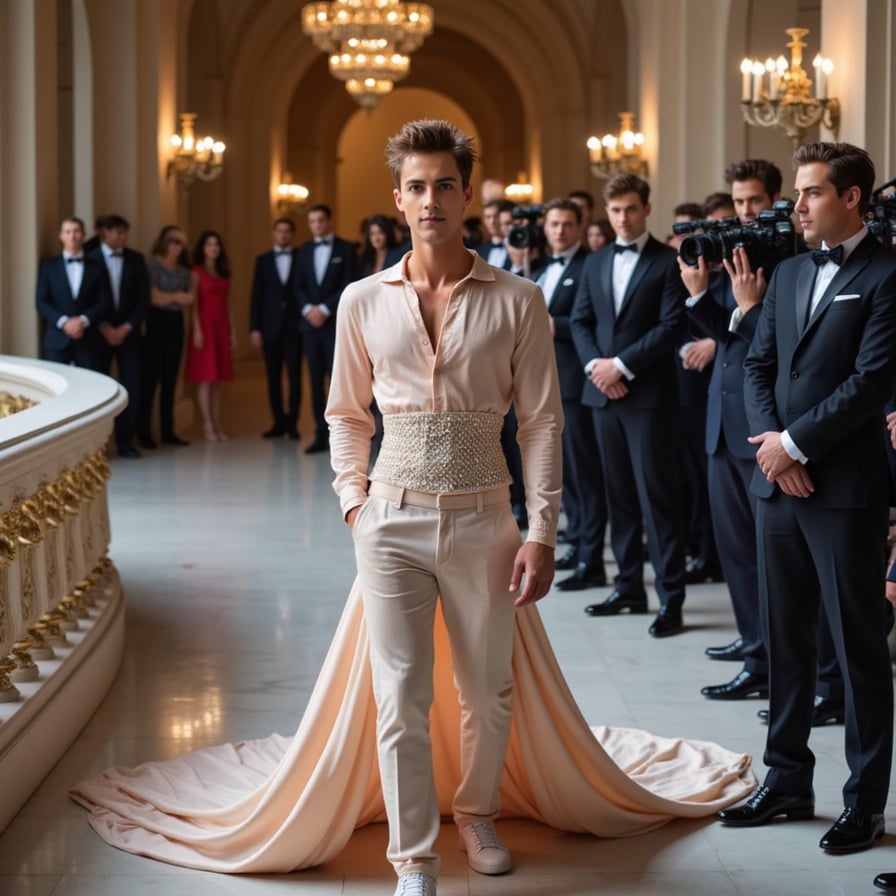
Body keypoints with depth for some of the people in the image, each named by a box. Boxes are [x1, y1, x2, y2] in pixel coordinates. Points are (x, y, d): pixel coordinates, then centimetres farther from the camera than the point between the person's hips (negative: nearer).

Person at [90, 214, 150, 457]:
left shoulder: (136, 259, 5)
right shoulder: (90, 260, -3)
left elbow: (143, 299, 3)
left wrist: (126, 328, -7)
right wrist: (104, 328, -12)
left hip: (128, 333, 2)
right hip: (99, 334, -2)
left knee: (131, 389, -2)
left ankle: (125, 441, 6)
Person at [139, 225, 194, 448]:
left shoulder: (183, 270, 15)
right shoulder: (152, 264, -4)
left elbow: (187, 299, 11)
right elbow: (153, 296, -12)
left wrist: (188, 299, -9)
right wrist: (176, 297, -10)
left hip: (176, 323, 6)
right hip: (157, 322, -6)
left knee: (170, 379, 8)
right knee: (150, 378, -5)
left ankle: (168, 431, 12)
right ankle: (144, 431, -2)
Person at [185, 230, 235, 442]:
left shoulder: (224, 274, 16)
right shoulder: (197, 272, -1)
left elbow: (227, 305, 15)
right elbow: (193, 303, -8)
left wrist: (232, 331, 11)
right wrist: (197, 330, -16)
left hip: (221, 327, 6)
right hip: (204, 325, -6)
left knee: (218, 379, 5)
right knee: (205, 378, -6)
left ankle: (217, 426, 6)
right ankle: (207, 426, -6)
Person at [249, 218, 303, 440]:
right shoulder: (263, 260, 10)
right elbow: (256, 296, 6)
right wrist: (254, 328, -1)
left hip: (294, 326, -2)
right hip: (271, 327, 2)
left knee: (294, 376, -3)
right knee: (273, 377, 3)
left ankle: (292, 423, 2)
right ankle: (278, 422, 9)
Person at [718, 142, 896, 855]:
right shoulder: (790, 273, 14)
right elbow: (759, 364, 12)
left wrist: (794, 442, -13)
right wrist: (769, 440, -4)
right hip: (779, 483, 7)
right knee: (785, 637, 12)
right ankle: (788, 780, 23)